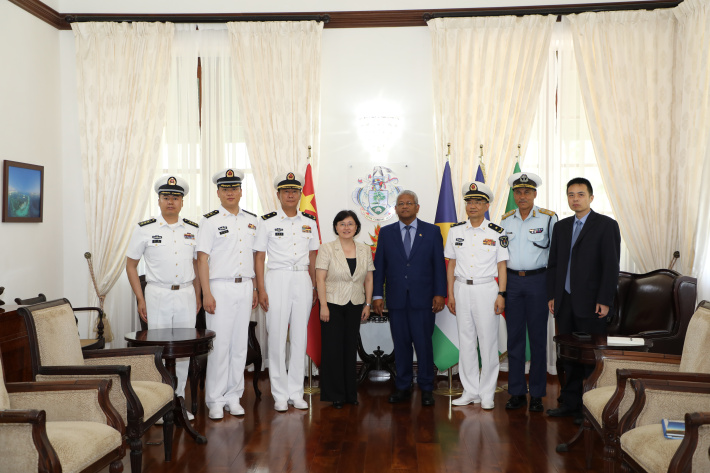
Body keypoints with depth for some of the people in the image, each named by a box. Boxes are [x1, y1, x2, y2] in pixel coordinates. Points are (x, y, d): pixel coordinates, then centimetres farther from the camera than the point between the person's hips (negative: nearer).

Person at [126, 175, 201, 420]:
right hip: (157, 295, -3)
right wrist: (140, 299, -3)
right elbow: (131, 265, 3)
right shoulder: (144, 229, 0)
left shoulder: (193, 230, 8)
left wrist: (198, 296, 10)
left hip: (186, 294, 3)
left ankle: (179, 401, 19)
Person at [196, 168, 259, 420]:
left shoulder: (252, 220, 12)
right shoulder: (210, 220, -1)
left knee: (240, 344, 8)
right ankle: (215, 401, 9)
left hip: (245, 287, 4)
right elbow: (202, 259, -5)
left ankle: (233, 396, 18)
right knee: (219, 345, -3)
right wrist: (206, 294, -12)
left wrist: (255, 289, 12)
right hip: (220, 288, -4)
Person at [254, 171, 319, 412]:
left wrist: (314, 288, 10)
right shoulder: (267, 222, 1)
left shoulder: (309, 222, 10)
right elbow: (259, 258, 0)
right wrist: (261, 290, -7)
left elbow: (312, 258, 14)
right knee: (277, 337, -1)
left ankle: (296, 392, 16)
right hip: (277, 279, -3)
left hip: (302, 280, 3)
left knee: (300, 336, 5)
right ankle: (280, 394, 9)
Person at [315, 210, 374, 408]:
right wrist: (323, 306, -12)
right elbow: (320, 279, -7)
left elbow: (369, 279, 10)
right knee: (333, 349, 0)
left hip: (355, 305, 3)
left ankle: (350, 394, 19)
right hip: (333, 304, -3)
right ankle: (334, 395, 10)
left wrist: (368, 304, 6)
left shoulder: (365, 250, 7)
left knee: (350, 348, 8)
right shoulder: (327, 249, -4)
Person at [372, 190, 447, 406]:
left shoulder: (432, 231, 5)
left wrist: (439, 293, -4)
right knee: (401, 344, 7)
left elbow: (439, 264, 3)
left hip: (423, 299, -2)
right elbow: (379, 265, 8)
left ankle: (426, 389, 12)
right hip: (396, 299, 2)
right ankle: (402, 387, 19)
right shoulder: (386, 233, 9)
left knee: (423, 343, -1)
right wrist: (377, 295, 2)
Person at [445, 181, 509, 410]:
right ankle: (470, 391, 18)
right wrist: (450, 294, 5)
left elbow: (502, 266, 1)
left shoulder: (497, 233, 0)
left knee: (488, 341, -1)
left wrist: (501, 294, -6)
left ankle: (487, 393, 11)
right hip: (462, 288, 3)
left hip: (487, 289, -2)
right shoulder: (456, 231, 6)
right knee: (465, 340, 7)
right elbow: (451, 264, 9)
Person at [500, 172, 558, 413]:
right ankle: (517, 392, 15)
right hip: (512, 281, 3)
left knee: (538, 338, 2)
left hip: (538, 280, -3)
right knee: (514, 337, 6)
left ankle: (537, 394, 12)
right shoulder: (505, 220, 9)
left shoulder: (548, 218, -2)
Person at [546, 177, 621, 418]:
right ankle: (570, 404, 19)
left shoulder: (606, 225, -2)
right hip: (565, 301, 5)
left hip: (590, 303, -5)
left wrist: (604, 301, -12)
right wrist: (551, 295, 9)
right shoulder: (561, 226, 14)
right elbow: (553, 264, 16)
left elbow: (611, 266, -7)